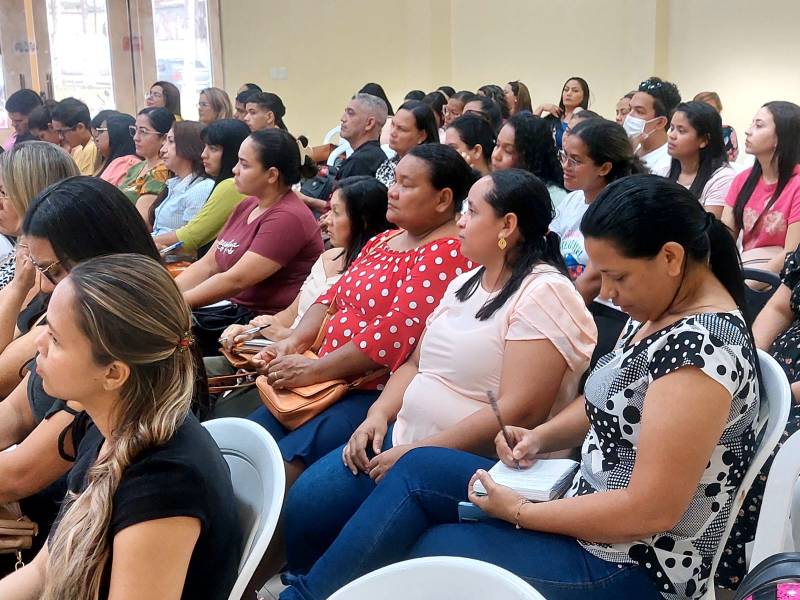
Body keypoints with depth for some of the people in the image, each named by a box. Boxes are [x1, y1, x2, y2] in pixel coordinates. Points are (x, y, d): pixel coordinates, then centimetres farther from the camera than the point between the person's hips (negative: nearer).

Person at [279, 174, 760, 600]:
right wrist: (542, 437, 0)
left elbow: (652, 510, -28)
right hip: (590, 501, 9)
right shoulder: (661, 314, 4)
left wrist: (519, 512, -19)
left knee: (423, 549, -3)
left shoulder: (702, 348, -27)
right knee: (418, 469, 5)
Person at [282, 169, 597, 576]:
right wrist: (379, 415, -1)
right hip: (404, 440, 8)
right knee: (303, 504, -5)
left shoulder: (542, 293, -14)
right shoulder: (465, 283, 13)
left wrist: (418, 453, -21)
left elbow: (518, 411, -22)